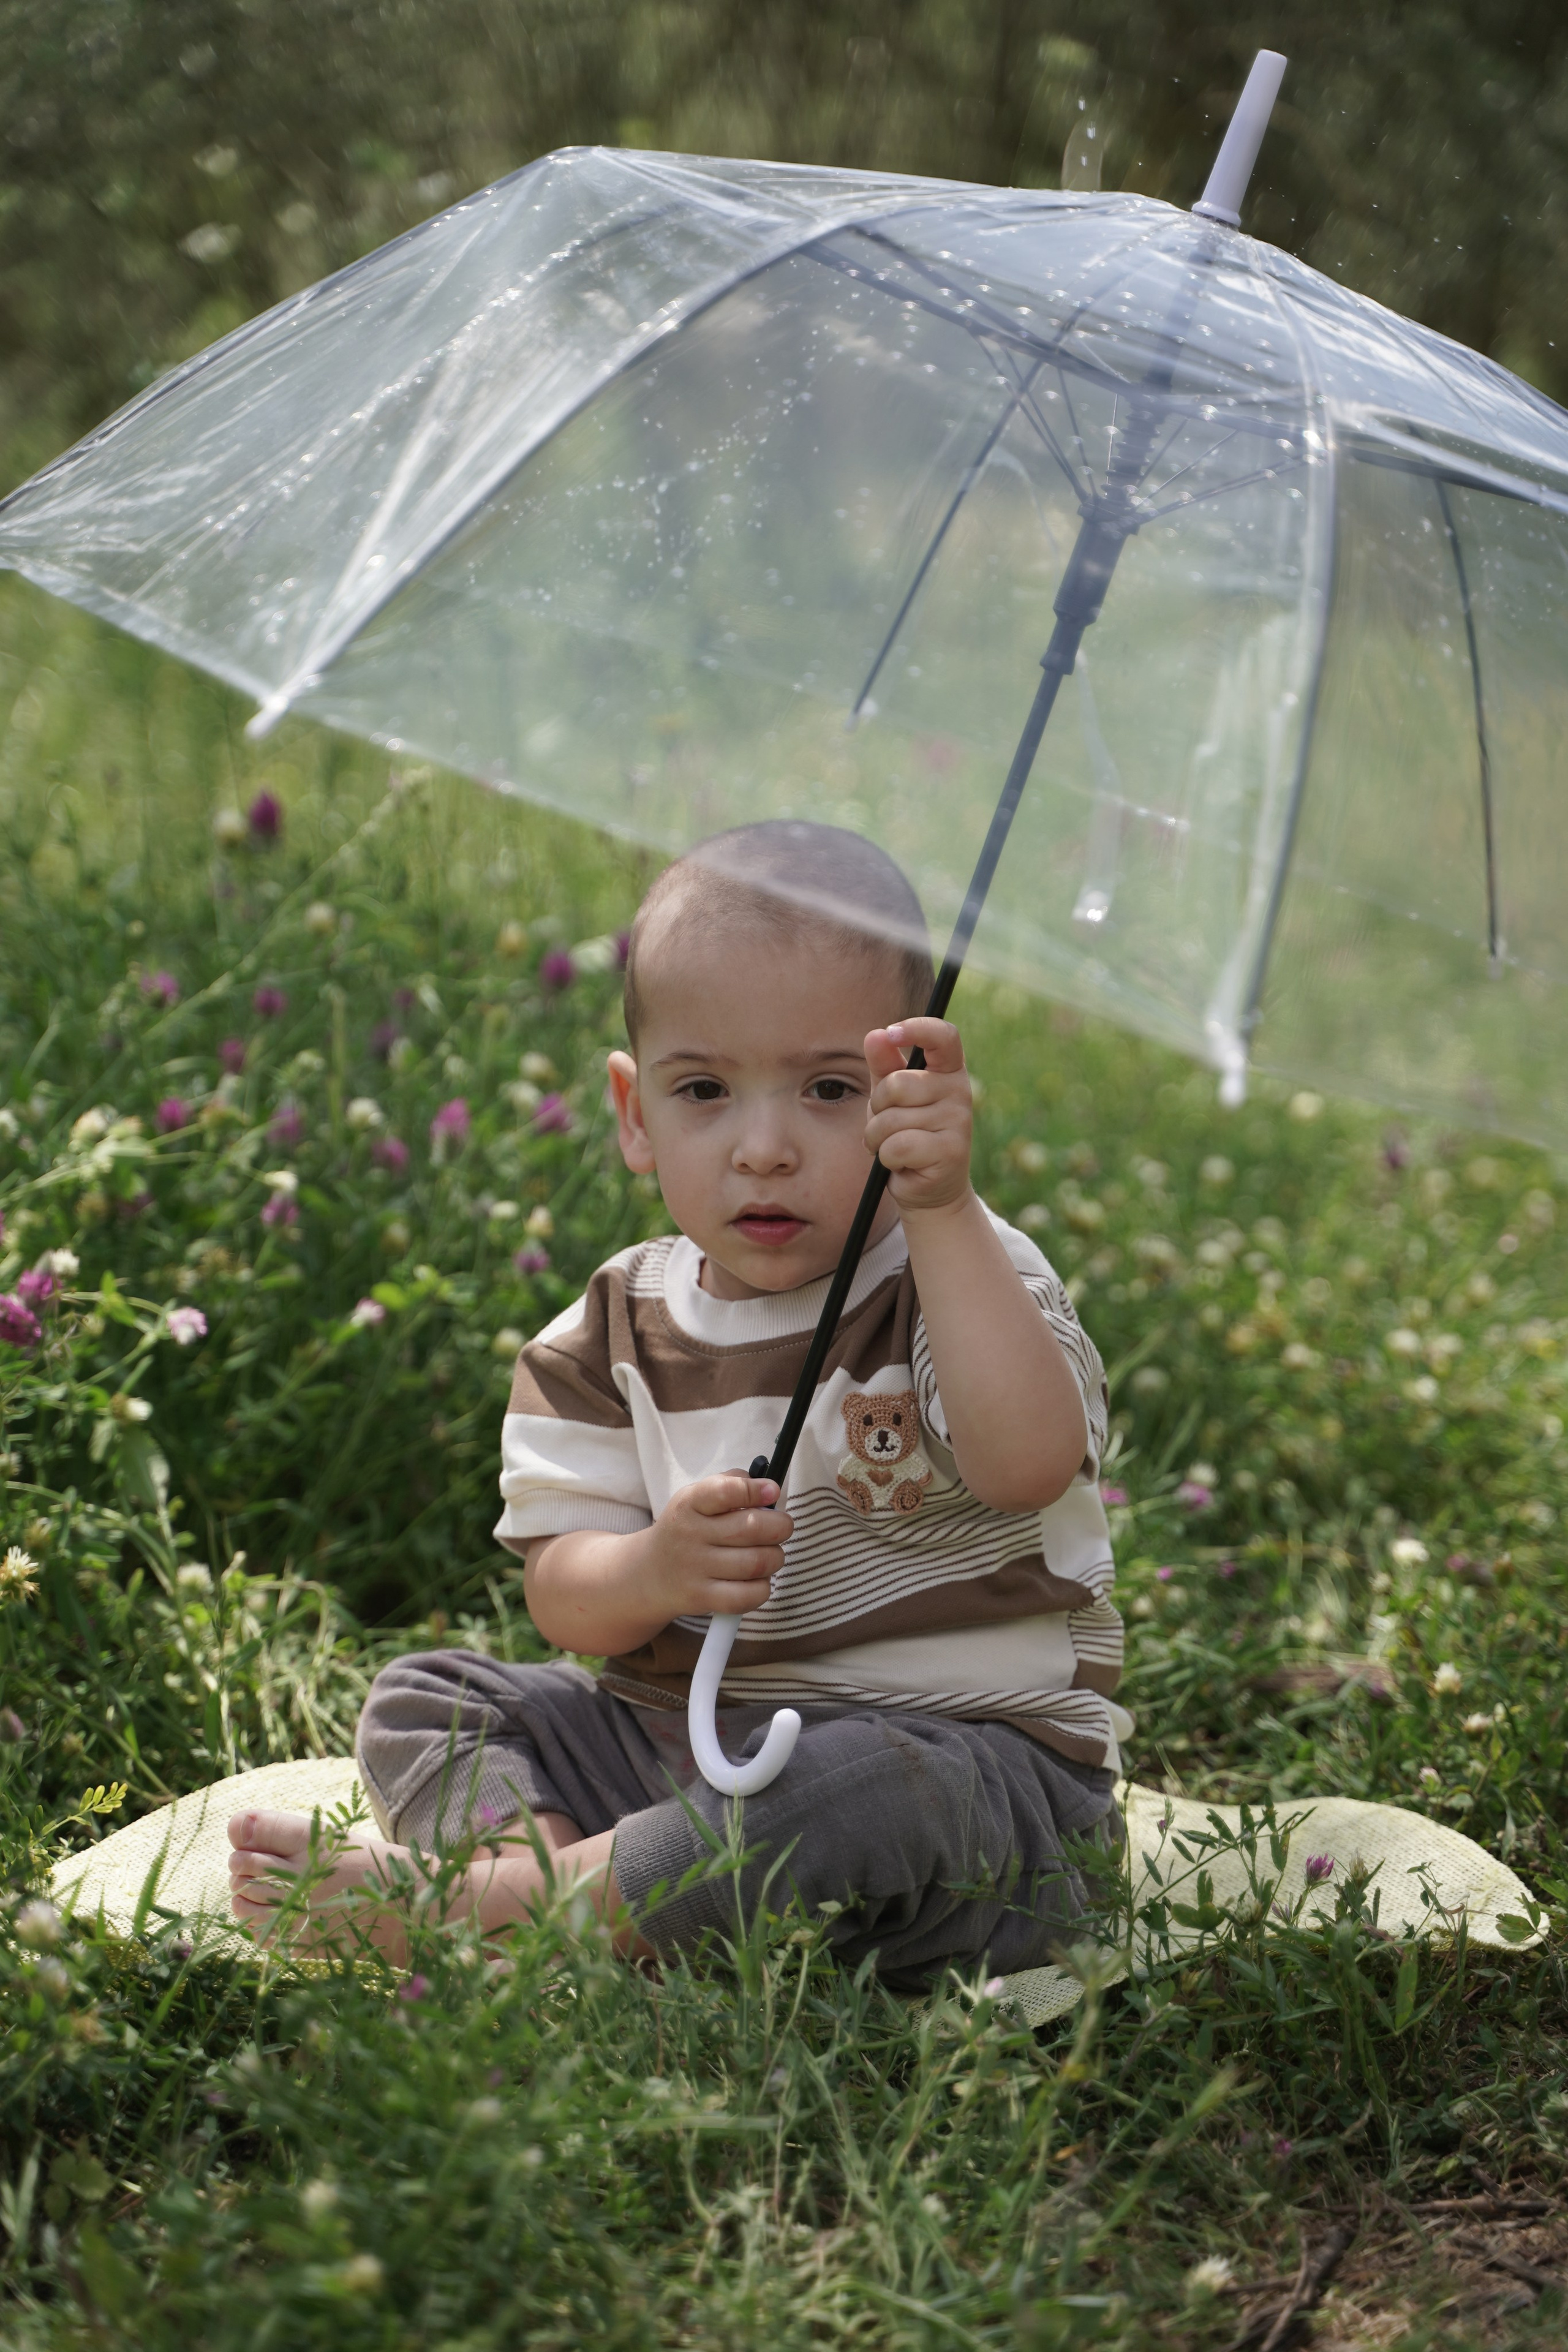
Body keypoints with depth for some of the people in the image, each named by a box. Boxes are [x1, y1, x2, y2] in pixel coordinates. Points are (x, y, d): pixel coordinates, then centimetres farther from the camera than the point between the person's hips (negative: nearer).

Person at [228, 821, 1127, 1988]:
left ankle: (465, 1907, -28)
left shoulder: (967, 1274, -8)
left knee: (858, 1791, -38)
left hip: (965, 1758, -5)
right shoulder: (619, 1330, 5)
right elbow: (562, 1594, -2)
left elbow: (1028, 1463, -31)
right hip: (684, 1731, 5)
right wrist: (652, 1573, -27)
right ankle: (534, 1853, -29)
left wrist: (944, 1208, -37)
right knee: (424, 1696, 0)